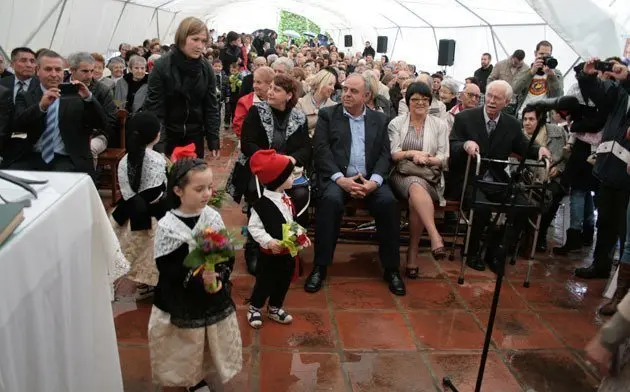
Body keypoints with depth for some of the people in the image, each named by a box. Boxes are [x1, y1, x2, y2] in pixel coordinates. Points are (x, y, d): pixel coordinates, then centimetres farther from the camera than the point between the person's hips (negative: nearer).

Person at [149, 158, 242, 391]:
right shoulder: (167, 226, -17)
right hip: (180, 300, -4)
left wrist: (219, 277, -17)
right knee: (186, 346, 12)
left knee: (211, 343, 20)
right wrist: (197, 278, -29)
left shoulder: (213, 217, -6)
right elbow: (167, 269, -18)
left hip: (214, 295, 4)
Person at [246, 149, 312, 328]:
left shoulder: (286, 198, 2)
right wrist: (269, 241, -28)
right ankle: (254, 309, 34)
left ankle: (275, 308, 43)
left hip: (288, 251, 7)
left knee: (284, 282, 21)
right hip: (270, 253, -7)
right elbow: (253, 227, -21)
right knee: (265, 283, 9)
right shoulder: (262, 204, -25)